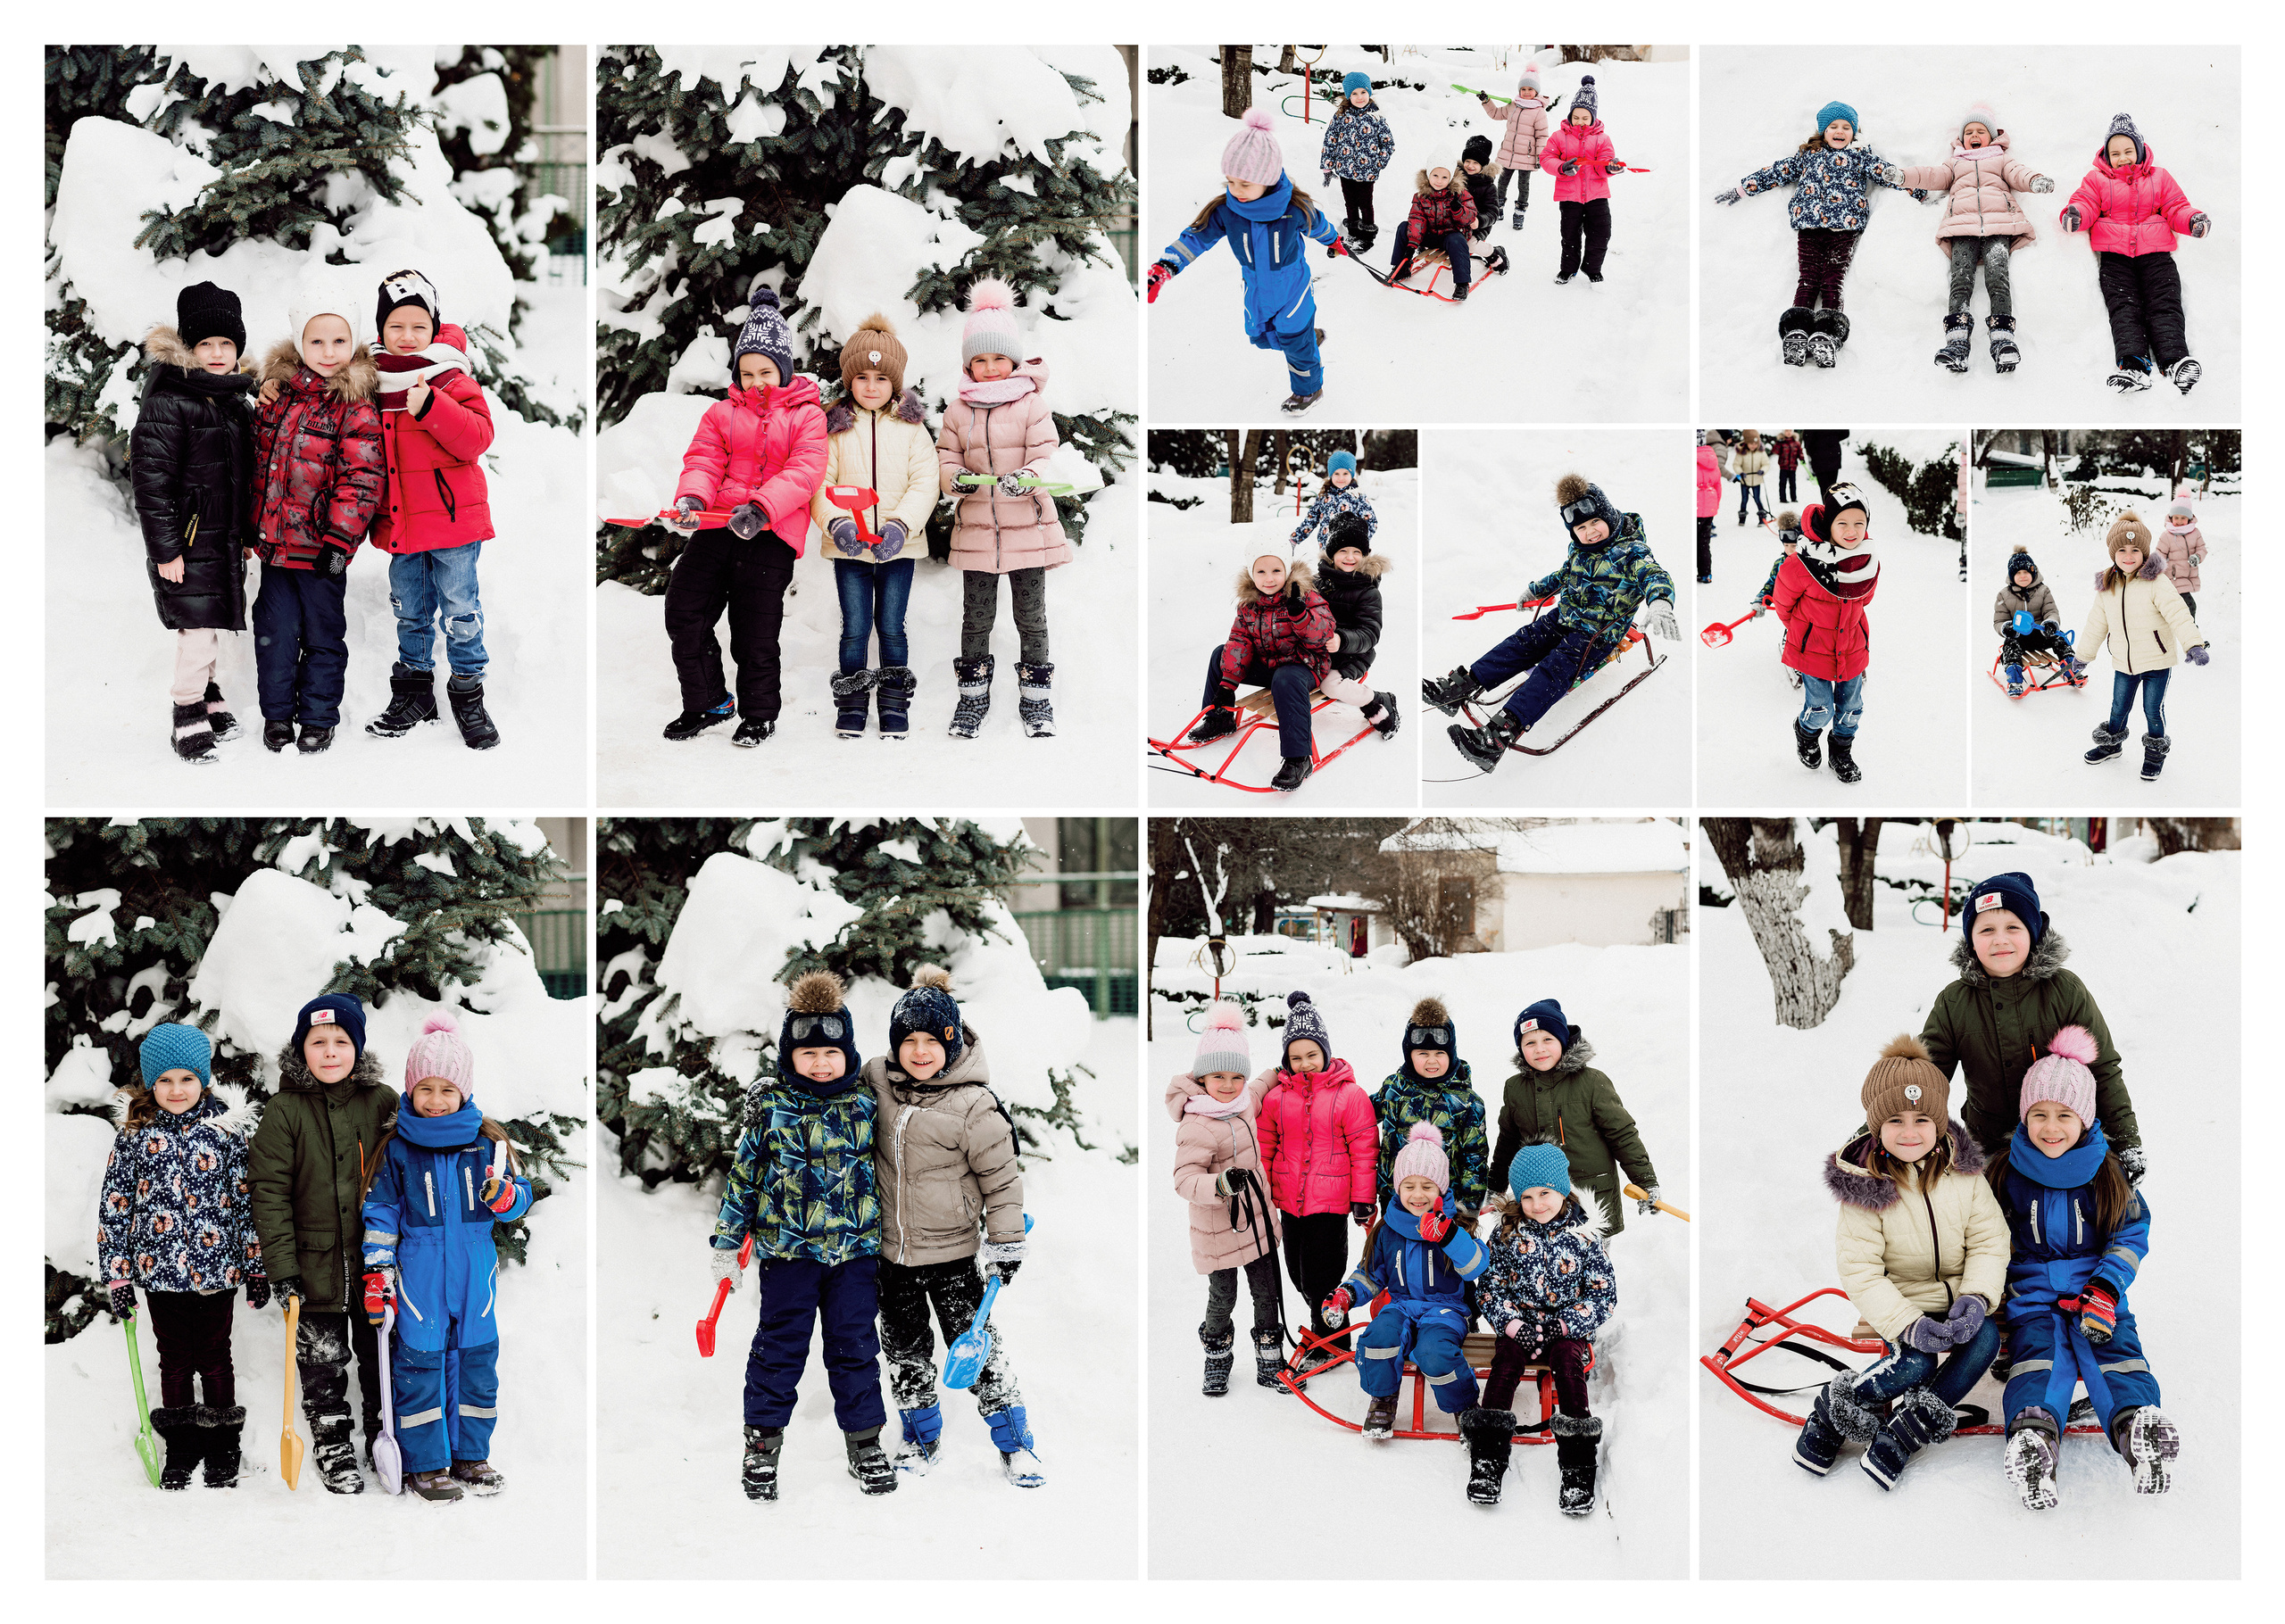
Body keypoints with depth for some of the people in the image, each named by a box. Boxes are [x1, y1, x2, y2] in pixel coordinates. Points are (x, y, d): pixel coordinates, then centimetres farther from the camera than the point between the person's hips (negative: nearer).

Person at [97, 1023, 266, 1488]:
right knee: (175, 1361, 11)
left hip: (218, 1269, -1)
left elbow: (249, 1200, 2)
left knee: (215, 1358, 8)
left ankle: (222, 1455, 20)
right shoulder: (135, 1133, -1)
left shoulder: (227, 1128, -3)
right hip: (159, 1269, 1)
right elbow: (114, 1205, 3)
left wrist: (258, 1268, 2)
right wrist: (116, 1273, 0)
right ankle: (180, 1454, 22)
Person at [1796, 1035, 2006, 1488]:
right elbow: (1860, 1273, -15)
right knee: (1919, 1362, -31)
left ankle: (1904, 1434, -20)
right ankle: (1833, 1407, -4)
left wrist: (1977, 1298, -22)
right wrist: (1909, 1326, -28)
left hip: (1961, 1302, 3)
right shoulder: (1865, 1188, -12)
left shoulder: (1963, 1174, -2)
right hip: (1902, 1305, -3)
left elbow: (1989, 1243, -1)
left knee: (1985, 1338, -27)